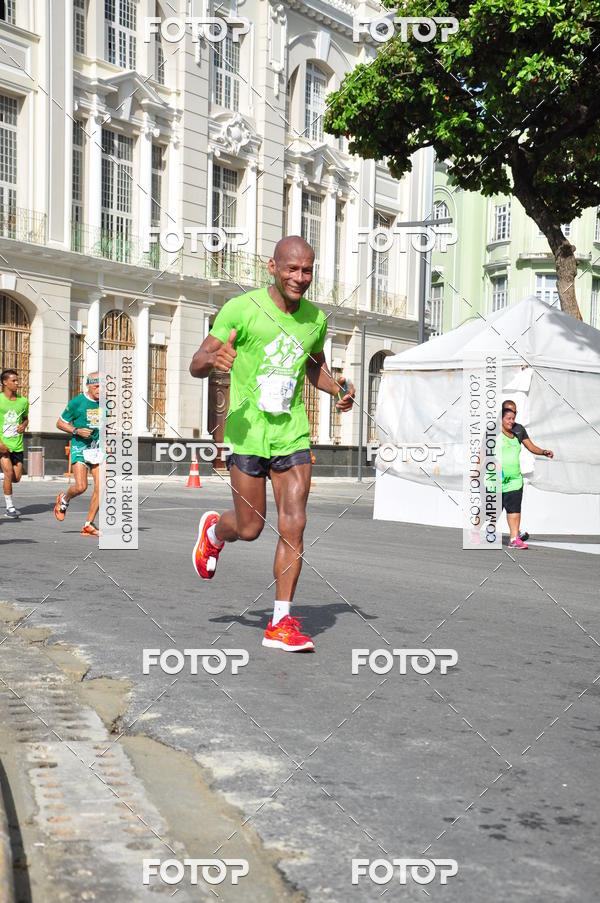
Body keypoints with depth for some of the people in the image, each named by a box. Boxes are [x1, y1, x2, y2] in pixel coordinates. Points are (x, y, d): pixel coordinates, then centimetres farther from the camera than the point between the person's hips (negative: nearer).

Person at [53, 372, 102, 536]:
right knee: (81, 486, -17)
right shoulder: (76, 402, -10)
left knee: (100, 487, -7)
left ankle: (89, 525, 4)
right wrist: (77, 431, -16)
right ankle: (64, 500, 19)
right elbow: (60, 423, -2)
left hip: (98, 448, 5)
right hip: (79, 447, -4)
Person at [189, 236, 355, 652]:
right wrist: (213, 358, -31)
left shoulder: (316, 318, 8)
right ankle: (213, 531, 41)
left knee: (293, 526, -5)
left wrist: (337, 388, 5)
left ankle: (282, 623, 5)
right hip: (247, 432, -3)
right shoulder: (241, 308, -8)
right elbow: (196, 366, -7)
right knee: (249, 528, 4)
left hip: (292, 433, 4)